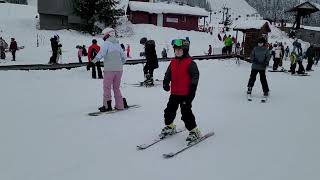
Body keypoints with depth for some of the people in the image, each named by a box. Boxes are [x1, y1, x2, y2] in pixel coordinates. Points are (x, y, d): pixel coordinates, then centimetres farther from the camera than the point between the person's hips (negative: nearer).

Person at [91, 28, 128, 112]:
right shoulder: (118, 44, 15)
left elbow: (100, 54, -17)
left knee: (107, 87, 3)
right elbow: (124, 58, 17)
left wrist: (93, 62, -10)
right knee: (116, 88, 15)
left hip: (110, 69, -6)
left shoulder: (106, 43, -3)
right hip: (119, 69, 6)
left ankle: (107, 105, 2)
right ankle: (120, 105, 14)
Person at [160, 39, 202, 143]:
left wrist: (192, 89, -15)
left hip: (185, 94, -6)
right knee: (169, 110, 14)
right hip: (174, 93, 7)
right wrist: (166, 82, -3)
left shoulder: (190, 63, -10)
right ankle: (169, 127, 35)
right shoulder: (173, 62, 8)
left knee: (186, 113, -5)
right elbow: (168, 74, 14)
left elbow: (195, 76, -10)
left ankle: (194, 131, 9)